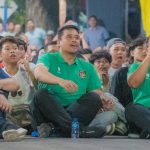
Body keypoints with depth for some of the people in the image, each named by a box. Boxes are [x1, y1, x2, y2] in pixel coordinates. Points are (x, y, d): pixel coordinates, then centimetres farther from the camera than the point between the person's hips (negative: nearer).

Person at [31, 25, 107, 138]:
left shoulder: (87, 67, 21)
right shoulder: (49, 58, 9)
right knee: (41, 94, -30)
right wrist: (60, 81, -35)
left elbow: (97, 92, 13)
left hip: (77, 110, 2)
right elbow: (39, 73, -14)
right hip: (51, 108, -2)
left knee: (93, 97, -22)